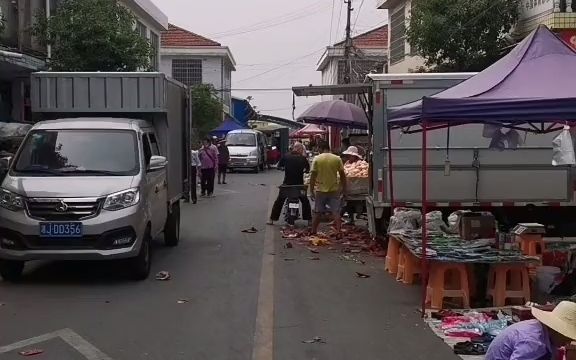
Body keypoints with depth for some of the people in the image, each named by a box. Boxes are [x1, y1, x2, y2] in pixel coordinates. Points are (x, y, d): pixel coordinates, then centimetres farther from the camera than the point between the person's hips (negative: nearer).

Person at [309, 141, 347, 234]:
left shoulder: (317, 159, -6)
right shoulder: (337, 159, -2)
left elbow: (313, 176, -7)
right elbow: (342, 175, -1)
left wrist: (311, 191, 0)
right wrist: (344, 190, 8)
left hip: (320, 190, 0)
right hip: (334, 190, 0)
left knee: (317, 213, 12)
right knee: (336, 213, 4)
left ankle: (313, 232, 20)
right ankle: (338, 232, -2)